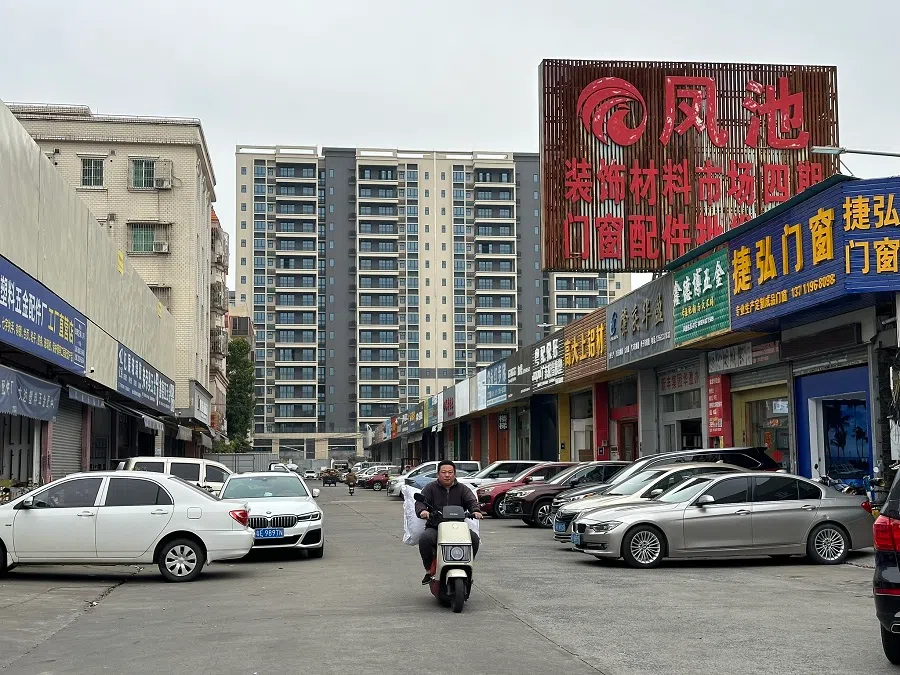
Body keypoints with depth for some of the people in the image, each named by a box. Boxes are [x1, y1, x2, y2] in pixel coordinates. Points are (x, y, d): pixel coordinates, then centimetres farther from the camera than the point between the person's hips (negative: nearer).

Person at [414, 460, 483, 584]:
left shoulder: (462, 489, 15)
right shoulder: (431, 488, 11)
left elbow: (471, 501, 1)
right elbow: (420, 501, -2)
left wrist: (476, 511, -24)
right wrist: (422, 510, -27)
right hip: (434, 527, -1)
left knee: (474, 538, -25)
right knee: (425, 539, -33)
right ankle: (428, 571, -13)